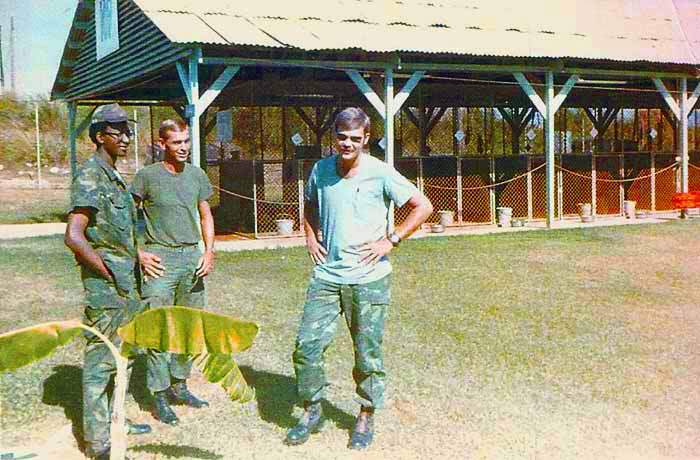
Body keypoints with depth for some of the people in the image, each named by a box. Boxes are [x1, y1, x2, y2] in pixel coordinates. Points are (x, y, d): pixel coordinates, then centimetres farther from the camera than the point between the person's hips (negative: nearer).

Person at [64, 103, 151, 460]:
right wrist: (110, 275, -18)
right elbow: (74, 237, -23)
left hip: (126, 281, 10)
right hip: (105, 284, -10)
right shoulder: (89, 177, -15)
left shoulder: (115, 177, 14)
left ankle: (114, 420, 31)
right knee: (101, 358, -3)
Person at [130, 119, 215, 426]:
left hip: (193, 257, 5)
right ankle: (159, 396, 4)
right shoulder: (147, 176, -3)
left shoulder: (196, 175, 11)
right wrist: (140, 253, -8)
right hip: (160, 259, -5)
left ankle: (179, 386, 24)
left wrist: (209, 251, 4)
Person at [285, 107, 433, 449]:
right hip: (326, 275, 4)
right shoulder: (321, 170, 4)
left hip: (368, 278, -3)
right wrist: (310, 237, 10)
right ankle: (311, 411, 19)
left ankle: (366, 418, 24)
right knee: (307, 345, 0)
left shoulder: (380, 173, -9)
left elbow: (424, 207, -6)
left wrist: (391, 241, -9)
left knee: (368, 352, 6)